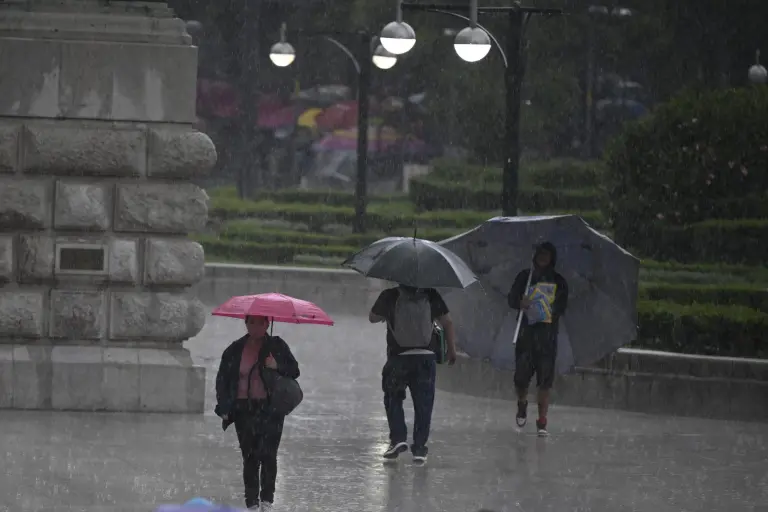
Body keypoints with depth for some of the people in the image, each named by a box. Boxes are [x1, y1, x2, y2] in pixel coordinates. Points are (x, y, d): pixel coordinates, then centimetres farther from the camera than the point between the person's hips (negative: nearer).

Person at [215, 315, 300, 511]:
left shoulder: (277, 346, 6)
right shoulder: (235, 350, 9)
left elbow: (294, 371, 7)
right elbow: (222, 379, 12)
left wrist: (278, 367, -14)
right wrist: (224, 407, 2)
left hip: (270, 409, -2)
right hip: (244, 411, 2)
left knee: (267, 454, -11)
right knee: (250, 457, 2)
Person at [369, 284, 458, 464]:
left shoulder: (389, 297, -4)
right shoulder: (431, 296, -1)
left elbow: (373, 318, 11)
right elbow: (447, 323, 2)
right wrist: (451, 349, 12)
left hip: (398, 358, -1)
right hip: (425, 357, 1)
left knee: (393, 400, 18)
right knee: (423, 405, 8)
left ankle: (398, 438, 2)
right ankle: (419, 448, 5)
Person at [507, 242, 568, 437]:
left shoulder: (558, 281, 8)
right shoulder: (525, 277, 10)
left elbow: (562, 307, 9)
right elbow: (511, 298, 5)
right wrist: (520, 303, -16)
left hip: (547, 334, 0)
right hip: (526, 332, 0)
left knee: (545, 381, -5)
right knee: (521, 377, -3)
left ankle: (542, 422, -2)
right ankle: (522, 405, 29)